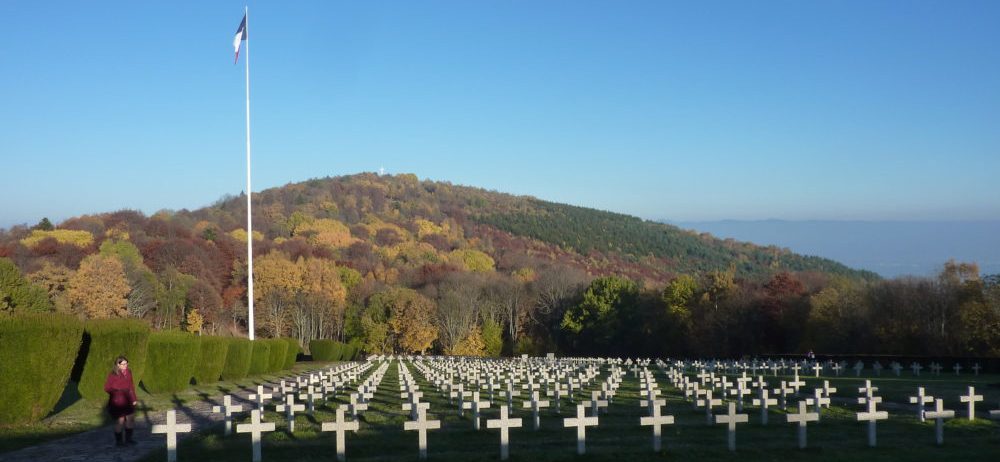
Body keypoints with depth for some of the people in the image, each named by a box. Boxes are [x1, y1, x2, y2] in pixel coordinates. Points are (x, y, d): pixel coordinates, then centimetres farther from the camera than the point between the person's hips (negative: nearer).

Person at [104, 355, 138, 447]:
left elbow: (132, 386, 12)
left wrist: (134, 399, 13)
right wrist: (117, 392, -16)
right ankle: (118, 441, 13)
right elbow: (107, 388, -9)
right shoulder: (113, 375, -13)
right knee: (120, 420, -2)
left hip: (127, 401, 6)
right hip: (117, 402, -6)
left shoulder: (128, 373, 5)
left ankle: (128, 438, 23)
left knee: (130, 419, 8)